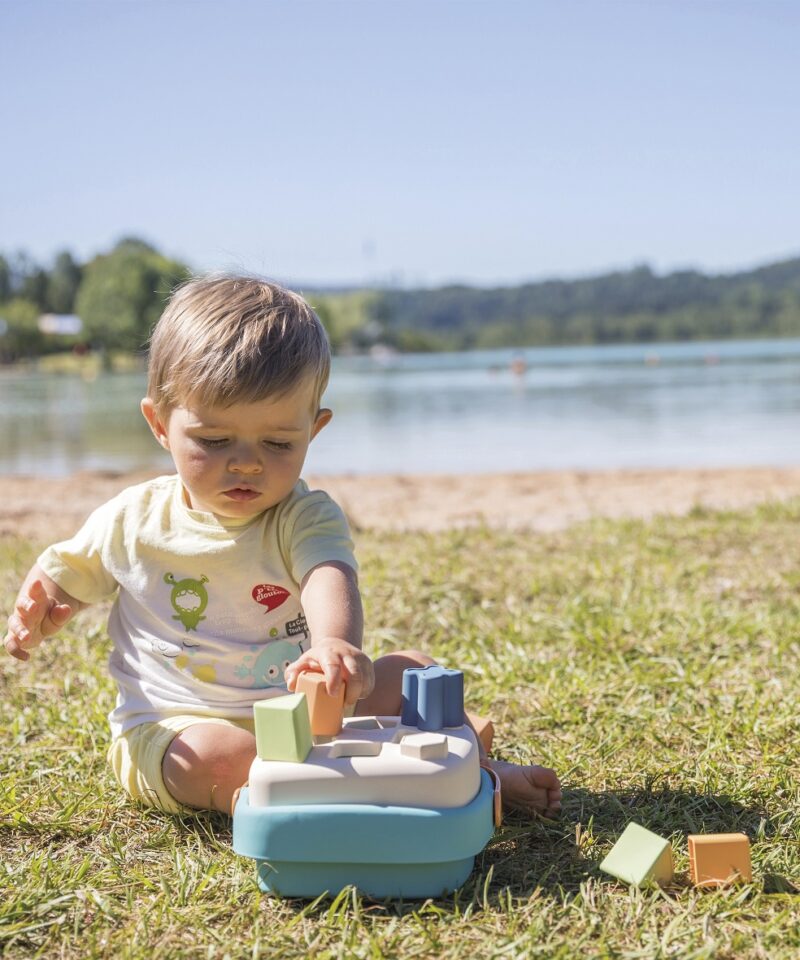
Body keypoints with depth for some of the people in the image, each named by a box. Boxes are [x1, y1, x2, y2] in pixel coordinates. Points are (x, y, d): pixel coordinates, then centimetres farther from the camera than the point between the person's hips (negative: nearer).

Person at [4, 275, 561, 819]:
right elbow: (68, 573, 16)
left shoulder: (305, 519, -7)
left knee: (408, 671, -11)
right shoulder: (133, 520, -2)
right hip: (172, 733, -2)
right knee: (216, 753, -36)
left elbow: (330, 580, -30)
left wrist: (337, 643, -54)